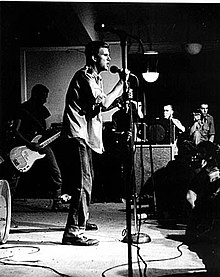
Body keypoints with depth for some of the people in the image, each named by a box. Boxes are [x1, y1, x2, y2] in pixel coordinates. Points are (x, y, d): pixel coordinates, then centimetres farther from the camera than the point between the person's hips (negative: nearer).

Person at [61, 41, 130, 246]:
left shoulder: (94, 78, 20)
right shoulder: (84, 76, -13)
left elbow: (99, 106, 20)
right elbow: (104, 102, -22)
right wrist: (121, 83, -13)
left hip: (84, 136, 11)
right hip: (77, 135, -11)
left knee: (85, 180, 21)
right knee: (83, 183, -15)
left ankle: (80, 221, 36)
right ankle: (73, 232, -16)